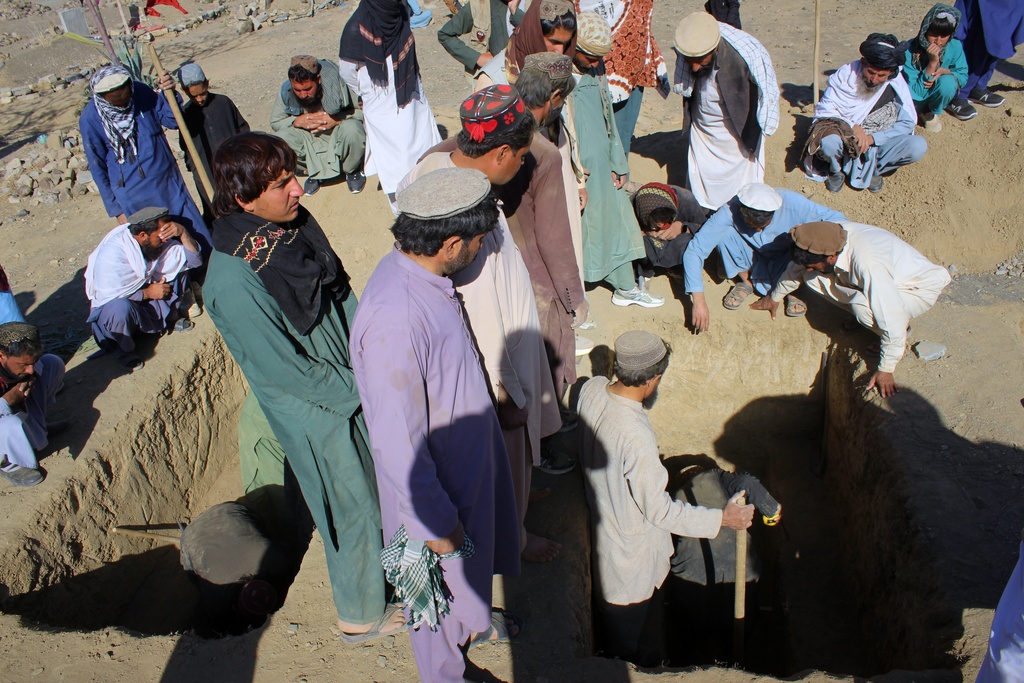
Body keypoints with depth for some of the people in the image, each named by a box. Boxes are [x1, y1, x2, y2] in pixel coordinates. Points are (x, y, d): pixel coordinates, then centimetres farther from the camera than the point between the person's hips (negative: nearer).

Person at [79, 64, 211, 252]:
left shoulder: (141, 92, -8)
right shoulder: (90, 118, -13)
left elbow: (174, 121, 0)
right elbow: (97, 167, -6)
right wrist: (115, 208, -3)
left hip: (170, 183, 3)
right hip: (134, 198, -3)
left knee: (198, 237, 10)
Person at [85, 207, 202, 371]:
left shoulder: (156, 243, -8)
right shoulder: (111, 255, -29)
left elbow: (193, 260, -10)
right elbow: (108, 298, -30)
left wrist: (183, 232, -26)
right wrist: (148, 293, -23)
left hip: (150, 302, 6)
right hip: (112, 309, -6)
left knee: (179, 265, -9)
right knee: (120, 308, -43)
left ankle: (173, 317, 5)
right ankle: (124, 350, -13)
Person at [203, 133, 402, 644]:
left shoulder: (296, 222, -7)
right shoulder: (233, 283, -29)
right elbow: (285, 369, -23)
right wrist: (359, 393, -14)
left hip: (356, 382, 7)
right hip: (316, 410, -7)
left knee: (384, 482, 23)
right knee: (353, 504, 12)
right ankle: (362, 615, 37)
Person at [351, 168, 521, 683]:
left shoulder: (418, 268, -10)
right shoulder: (394, 321, -39)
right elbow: (398, 445, -31)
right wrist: (435, 524, -19)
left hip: (468, 451, 8)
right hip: (435, 478, -8)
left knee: (476, 544, 32)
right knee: (443, 576, 19)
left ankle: (473, 619, 62)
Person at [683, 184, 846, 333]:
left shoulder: (793, 203, -30)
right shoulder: (730, 211, -31)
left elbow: (837, 218, -19)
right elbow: (694, 251, -34)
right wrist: (699, 300, -41)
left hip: (783, 264, 0)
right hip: (750, 264, 0)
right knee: (725, 234, -28)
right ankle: (746, 282, -3)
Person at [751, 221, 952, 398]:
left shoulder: (868, 265, -41)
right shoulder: (828, 237, -19)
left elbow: (891, 317, -36)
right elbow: (798, 266, 3)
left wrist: (885, 370, -28)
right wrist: (775, 297, 18)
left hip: (920, 289, -7)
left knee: (862, 306, -36)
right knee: (813, 280, -10)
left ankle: (901, 338, -5)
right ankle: (865, 318, 6)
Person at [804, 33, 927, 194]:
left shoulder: (897, 84, -5)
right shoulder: (846, 73, -10)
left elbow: (908, 122, -3)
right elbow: (824, 109, -12)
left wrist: (872, 138, -18)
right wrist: (853, 127, -26)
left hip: (877, 141, 3)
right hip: (846, 138, -3)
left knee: (919, 146, -22)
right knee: (828, 143, -38)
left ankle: (872, 169, 2)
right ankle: (836, 170, -2)